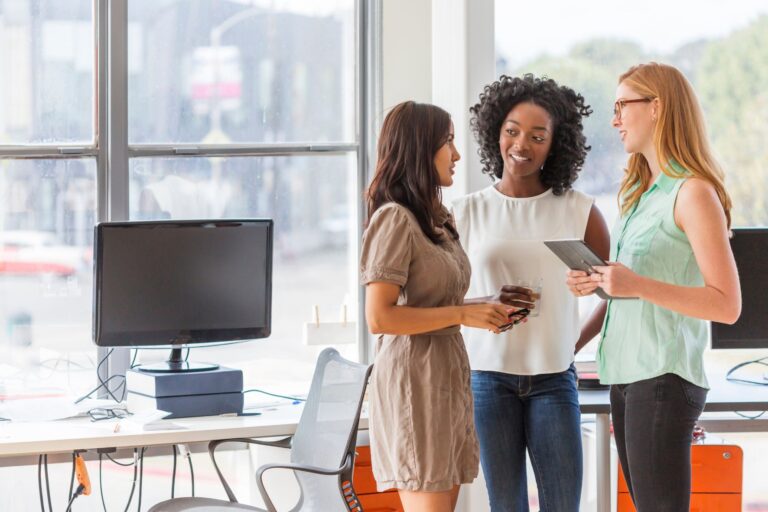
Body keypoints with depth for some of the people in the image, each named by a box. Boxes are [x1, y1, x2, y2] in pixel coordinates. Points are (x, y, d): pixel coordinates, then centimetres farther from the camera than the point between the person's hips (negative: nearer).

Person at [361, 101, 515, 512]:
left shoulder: (436, 218, 16)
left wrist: (487, 307, 9)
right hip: (413, 380, -9)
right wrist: (463, 315, -17)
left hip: (448, 375, 9)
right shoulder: (394, 219, -12)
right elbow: (379, 317, -19)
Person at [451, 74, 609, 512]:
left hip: (553, 381, -1)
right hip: (489, 377, 1)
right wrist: (489, 305, -12)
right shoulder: (468, 212, 4)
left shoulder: (579, 211, 1)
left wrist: (577, 343, 3)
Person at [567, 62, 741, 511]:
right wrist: (598, 284, 6)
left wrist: (638, 285, -25)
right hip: (626, 375, 9)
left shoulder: (693, 193, -10)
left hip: (664, 379, -9)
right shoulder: (640, 193, 17)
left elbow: (727, 305, -15)